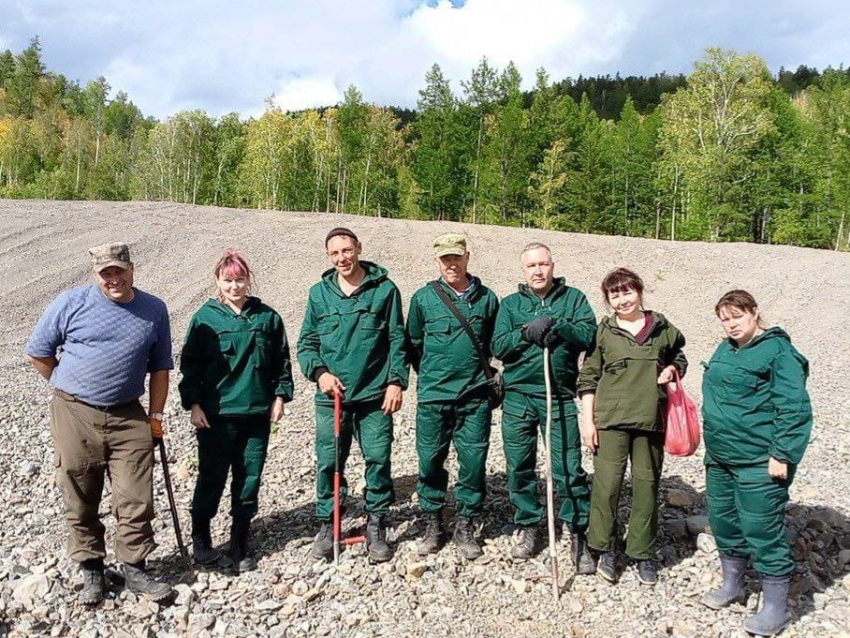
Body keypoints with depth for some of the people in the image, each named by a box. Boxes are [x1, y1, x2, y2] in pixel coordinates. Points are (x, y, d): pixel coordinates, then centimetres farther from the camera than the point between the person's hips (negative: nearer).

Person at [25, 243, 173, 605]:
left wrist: (155, 415, 6)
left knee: (136, 500, 1)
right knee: (81, 500, 9)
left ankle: (134, 569, 17)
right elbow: (38, 352, 5)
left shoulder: (154, 310, 3)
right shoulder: (71, 302, -3)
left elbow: (159, 367, 9)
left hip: (129, 418, 1)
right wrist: (70, 388, 8)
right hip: (75, 415, -1)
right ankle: (91, 570, 24)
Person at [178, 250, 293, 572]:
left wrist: (280, 395, 6)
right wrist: (193, 404, -5)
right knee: (212, 477, 6)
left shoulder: (267, 317, 4)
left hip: (257, 413, 2)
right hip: (215, 414, -2)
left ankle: (240, 544, 22)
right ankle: (200, 536, 28)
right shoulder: (205, 318, -1)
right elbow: (189, 364, 0)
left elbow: (282, 360, 11)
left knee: (249, 479, 8)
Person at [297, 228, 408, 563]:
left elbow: (397, 341, 2)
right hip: (331, 396, 2)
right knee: (328, 462, 7)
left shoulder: (384, 289, 1)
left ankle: (376, 526, 19)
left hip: (375, 395, -1)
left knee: (379, 459, 2)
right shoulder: (319, 293, 7)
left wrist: (396, 381, -6)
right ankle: (326, 524, 24)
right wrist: (319, 372, -7)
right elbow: (306, 343, 9)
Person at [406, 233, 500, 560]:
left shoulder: (487, 298, 5)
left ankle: (465, 526, 21)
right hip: (433, 397, 0)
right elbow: (413, 344, 12)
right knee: (430, 461, 6)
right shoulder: (423, 298, 2)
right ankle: (432, 524, 25)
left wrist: (476, 370, 12)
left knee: (473, 462, 3)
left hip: (475, 398, 1)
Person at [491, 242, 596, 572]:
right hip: (518, 398, 2)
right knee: (519, 467, 9)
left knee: (568, 469, -1)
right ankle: (529, 528, 26)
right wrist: (526, 332, -16)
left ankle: (578, 534, 14)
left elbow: (588, 335, -7)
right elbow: (498, 347, 0)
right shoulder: (511, 304, 10)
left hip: (560, 398, -2)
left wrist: (555, 324, -20)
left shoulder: (573, 298, 7)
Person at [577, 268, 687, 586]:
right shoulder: (603, 331, 2)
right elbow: (588, 378, 3)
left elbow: (678, 357, 24)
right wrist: (587, 420, -2)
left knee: (647, 485, 9)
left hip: (651, 419, 2)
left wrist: (673, 369, -1)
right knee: (607, 483, -2)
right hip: (610, 419, -2)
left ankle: (644, 554, 24)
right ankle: (605, 549, 18)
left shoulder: (662, 328, 7)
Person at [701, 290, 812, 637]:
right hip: (719, 458, 8)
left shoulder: (778, 352, -13)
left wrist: (782, 455, -19)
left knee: (762, 530, -1)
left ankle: (776, 607, 15)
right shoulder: (725, 351, 12)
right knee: (722, 520, 17)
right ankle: (731, 584, 37)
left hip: (758, 463, -8)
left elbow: (794, 408, -17)